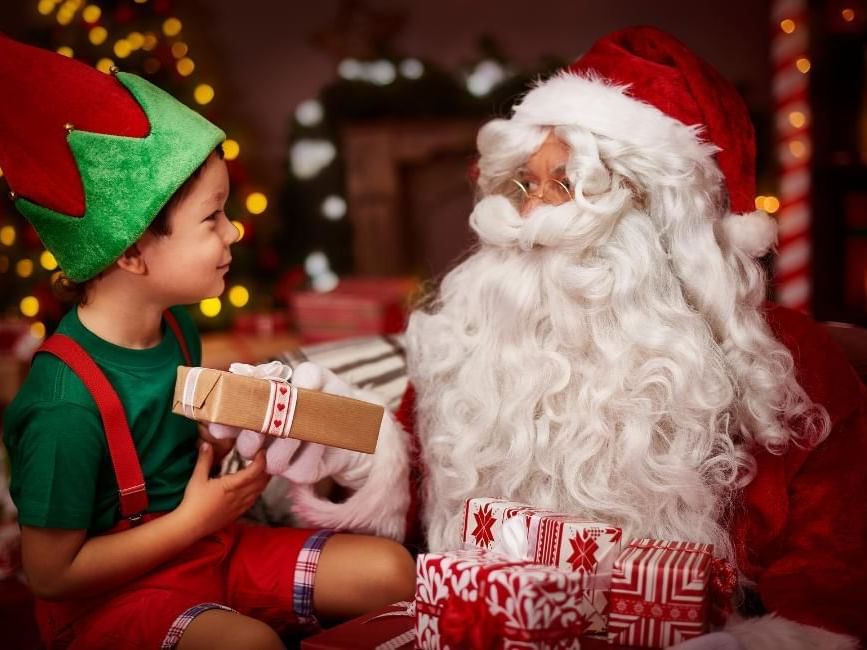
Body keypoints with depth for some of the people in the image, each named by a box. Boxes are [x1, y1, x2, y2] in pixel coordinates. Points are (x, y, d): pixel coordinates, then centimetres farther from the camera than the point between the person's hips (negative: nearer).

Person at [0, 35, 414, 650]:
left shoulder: (177, 326, -2)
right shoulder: (66, 404, -27)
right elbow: (51, 572, -19)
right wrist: (192, 520, -17)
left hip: (212, 547, 7)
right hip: (114, 596, -7)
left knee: (391, 570, -5)